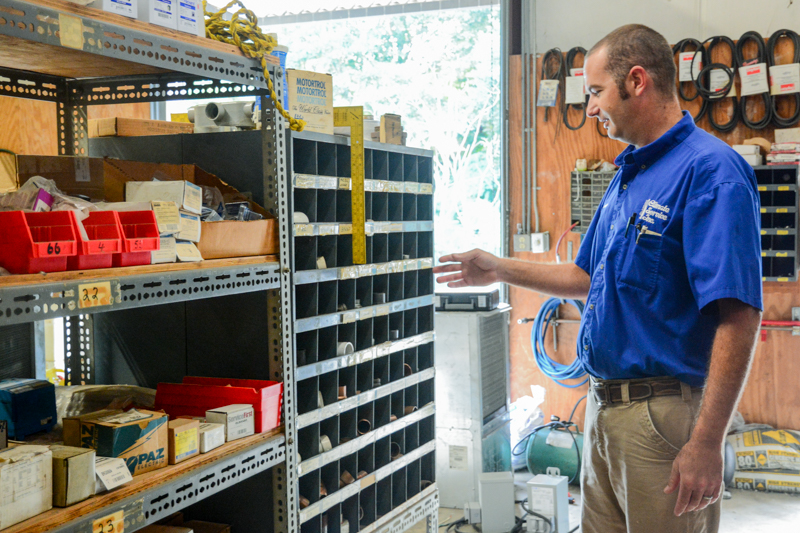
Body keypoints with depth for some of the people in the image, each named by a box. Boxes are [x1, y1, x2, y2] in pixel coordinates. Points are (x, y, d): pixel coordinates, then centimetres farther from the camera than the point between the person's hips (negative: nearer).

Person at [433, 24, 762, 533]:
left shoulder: (711, 169, -16)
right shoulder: (628, 177, 14)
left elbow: (738, 314, -24)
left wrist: (706, 443, -27)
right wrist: (501, 270, 21)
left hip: (664, 411, -9)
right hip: (603, 406, 9)